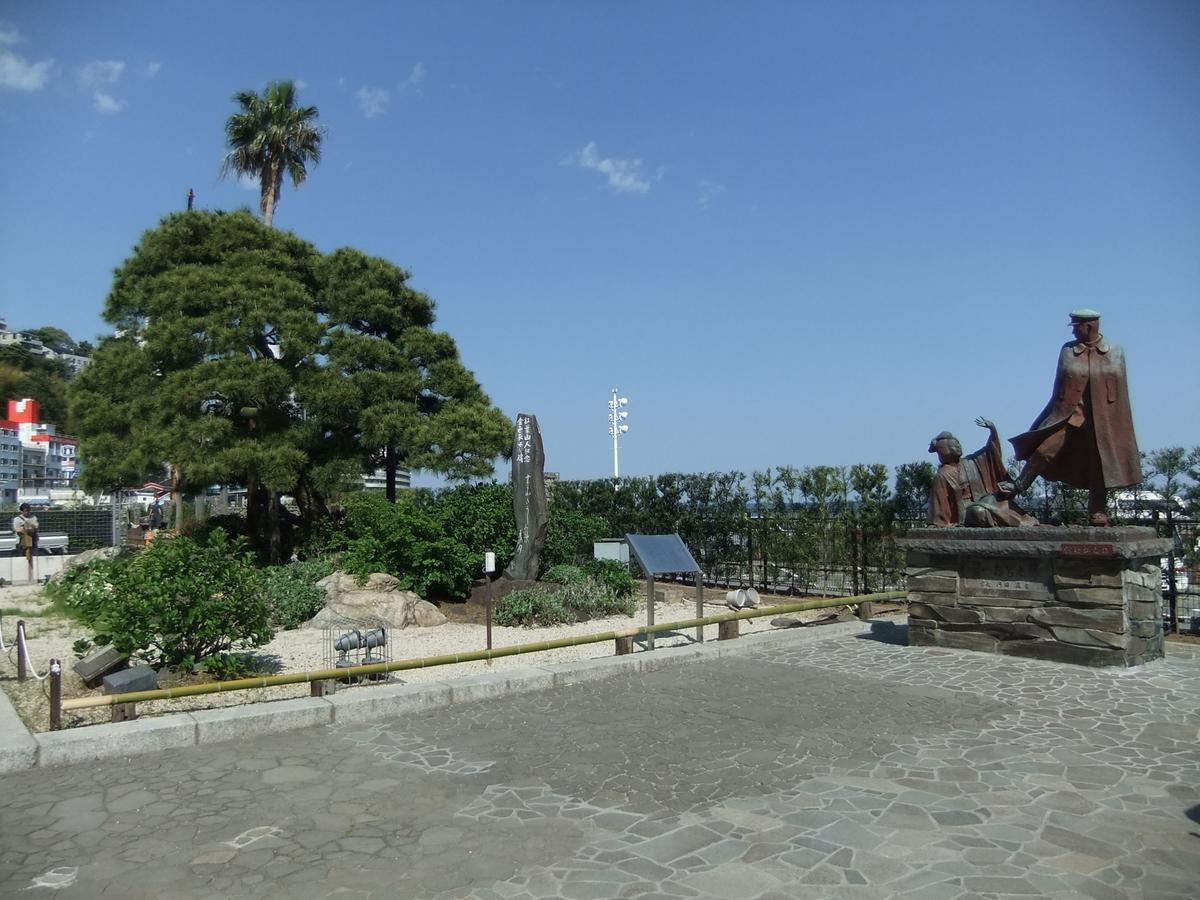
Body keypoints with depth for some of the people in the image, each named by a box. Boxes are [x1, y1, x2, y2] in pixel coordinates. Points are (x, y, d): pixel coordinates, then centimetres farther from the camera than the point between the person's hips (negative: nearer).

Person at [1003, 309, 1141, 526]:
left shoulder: (1115, 353, 0)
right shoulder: (1067, 350, 2)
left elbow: (1121, 390, 3)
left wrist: (1120, 424, 1)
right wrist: (1058, 409, 6)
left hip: (1103, 418, 0)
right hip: (1069, 413, 0)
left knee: (1100, 465, 5)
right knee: (1044, 449, -13)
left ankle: (1097, 512, 15)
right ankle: (1019, 485, -2)